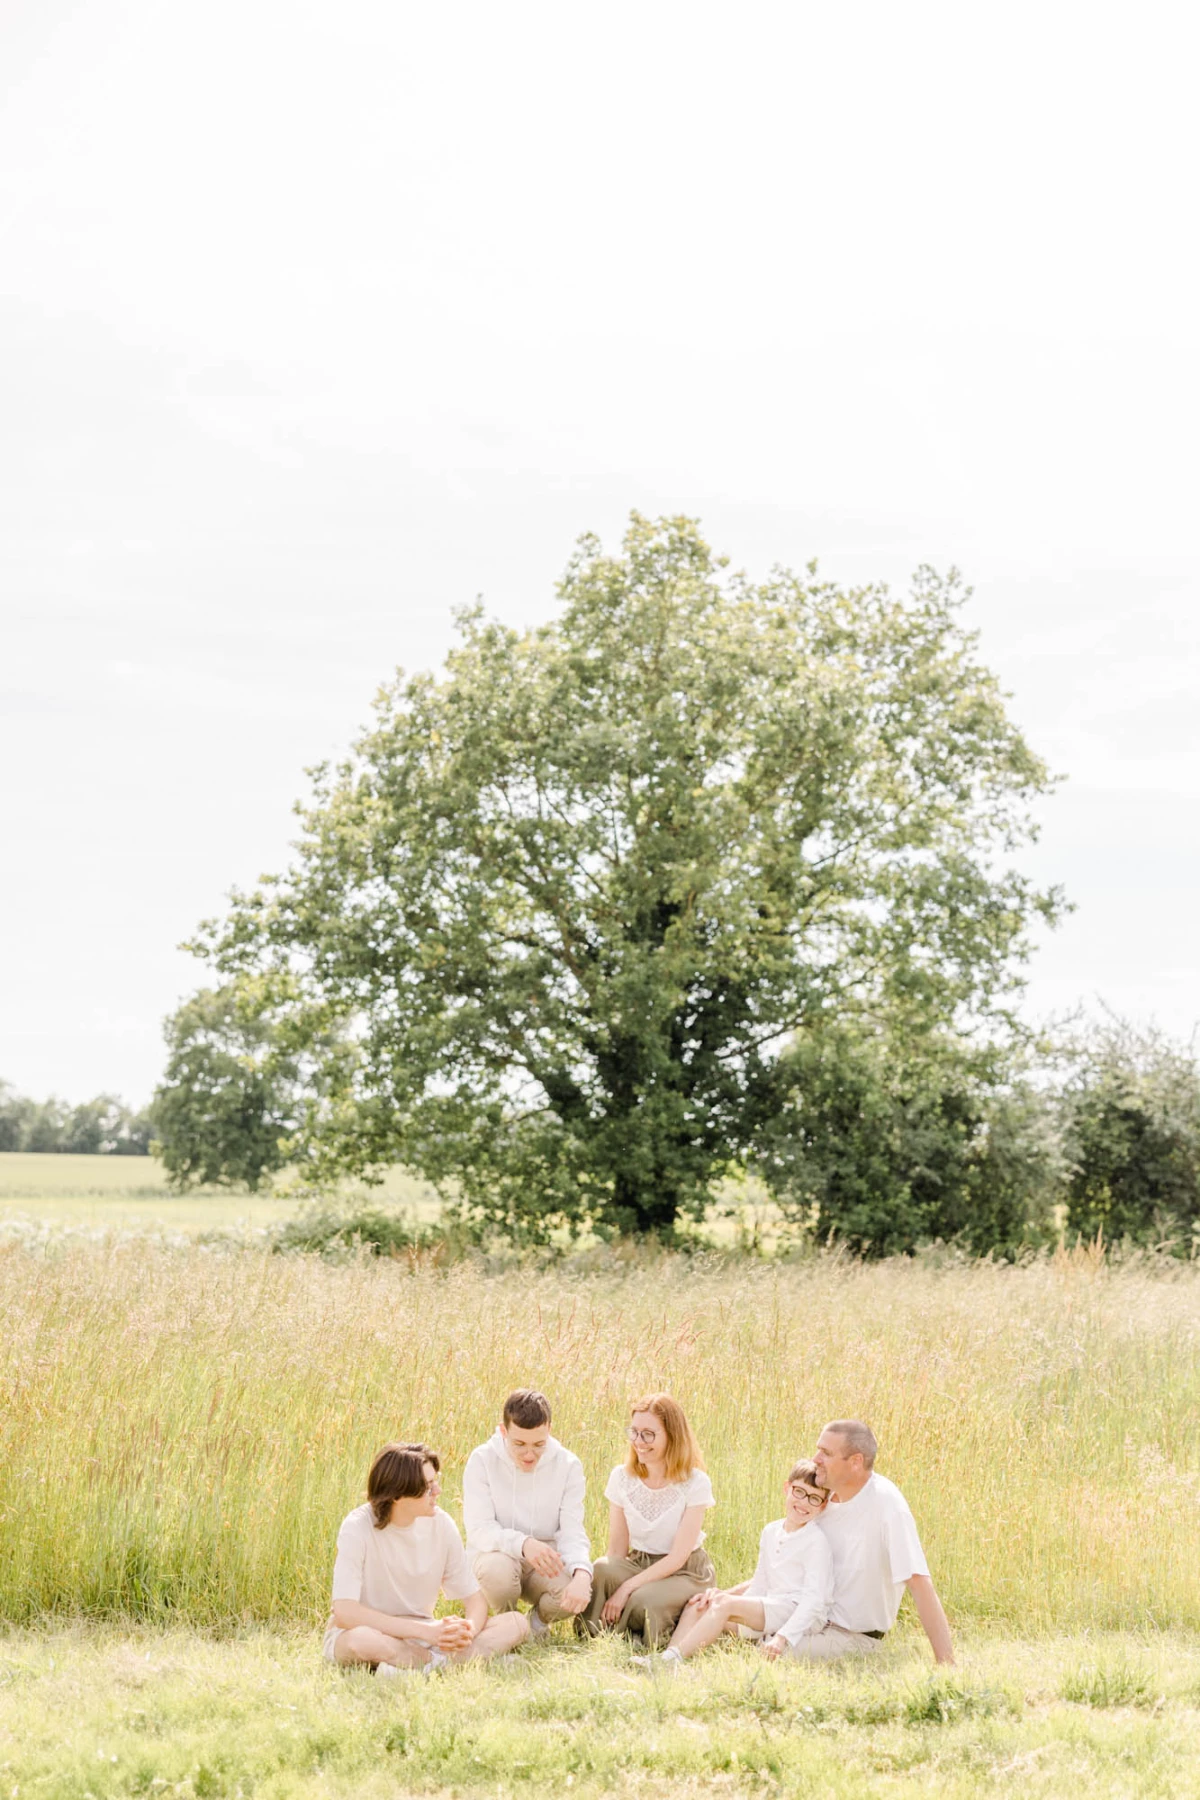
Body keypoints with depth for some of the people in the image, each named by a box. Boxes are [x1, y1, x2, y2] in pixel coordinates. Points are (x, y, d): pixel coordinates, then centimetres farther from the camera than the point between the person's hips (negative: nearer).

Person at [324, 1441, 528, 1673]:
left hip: (420, 1637, 5)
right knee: (362, 1639, -42)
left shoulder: (440, 1523, -3)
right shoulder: (358, 1527, -18)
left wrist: (469, 1629, -26)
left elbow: (475, 1599, 0)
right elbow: (345, 1612, -28)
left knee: (515, 1624, -14)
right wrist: (425, 1630, -34)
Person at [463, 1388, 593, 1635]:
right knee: (497, 1568, -38)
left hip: (546, 1560, 1)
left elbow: (572, 1531, -12)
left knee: (575, 1594, -31)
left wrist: (582, 1572, -35)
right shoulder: (482, 1460, -12)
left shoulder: (568, 1465, -7)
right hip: (497, 1554, -1)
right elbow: (478, 1529, -19)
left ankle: (540, 1616, 7)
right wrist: (523, 1544, -40)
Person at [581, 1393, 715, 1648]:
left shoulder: (695, 1483, -13)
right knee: (601, 1570, -32)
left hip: (685, 1573, -3)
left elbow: (677, 1557, -16)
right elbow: (617, 1550, 0)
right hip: (638, 1565, 3)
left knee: (643, 1602, -36)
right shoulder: (621, 1478, 0)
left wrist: (627, 1587, -25)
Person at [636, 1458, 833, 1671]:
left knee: (725, 1603, -26)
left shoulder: (816, 1540, -8)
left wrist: (783, 1637, -28)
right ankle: (668, 1657, -26)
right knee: (696, 1605, -4)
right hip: (767, 1614, 8)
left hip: (799, 1615, -8)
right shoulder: (771, 1532, 16)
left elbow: (814, 1599, -17)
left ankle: (674, 1657, -35)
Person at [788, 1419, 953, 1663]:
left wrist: (945, 1662, -29)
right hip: (812, 1620, 6)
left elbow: (919, 1583, -25)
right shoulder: (824, 1497, 1)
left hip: (853, 1635, -6)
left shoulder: (886, 1504, -20)